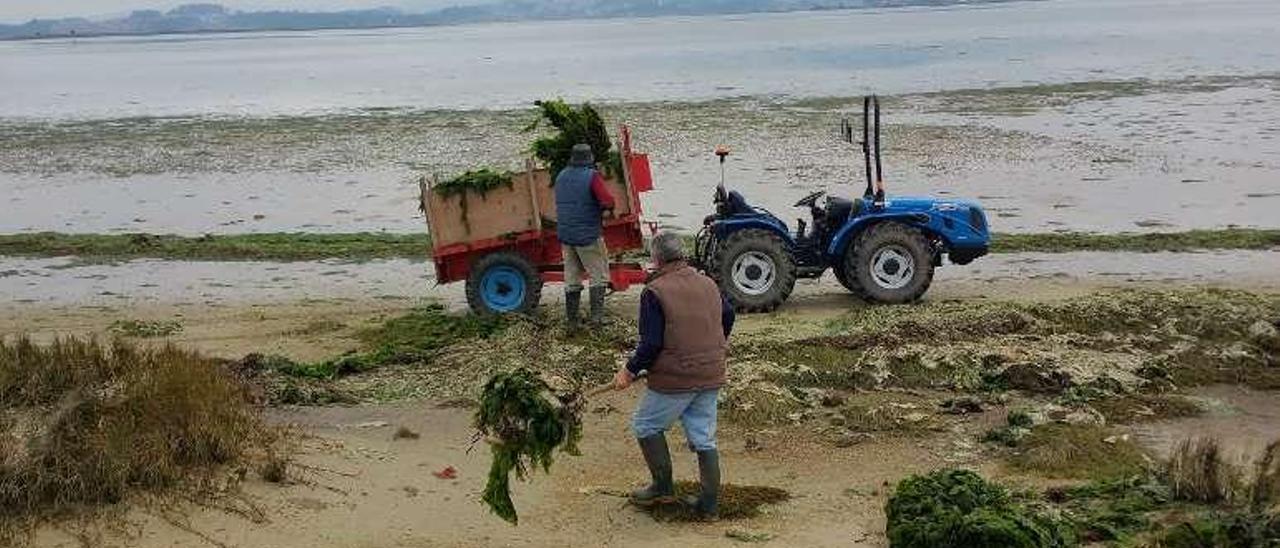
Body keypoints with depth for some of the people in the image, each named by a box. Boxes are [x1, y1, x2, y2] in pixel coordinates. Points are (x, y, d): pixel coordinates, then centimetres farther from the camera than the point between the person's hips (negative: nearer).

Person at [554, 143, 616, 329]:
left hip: (565, 235, 6)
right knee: (599, 275, 4)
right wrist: (609, 209, 0)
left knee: (571, 279, 12)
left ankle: (572, 319, 15)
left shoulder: (561, 176, 9)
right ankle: (596, 315, -5)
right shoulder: (592, 176, -13)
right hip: (588, 236, -6)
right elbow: (608, 201, -22)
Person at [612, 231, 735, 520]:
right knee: (704, 438, 13)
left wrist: (630, 371, -4)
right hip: (711, 376, 7)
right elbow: (728, 315, 23)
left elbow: (651, 343, -17)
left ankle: (663, 487, 17)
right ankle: (709, 504, 16)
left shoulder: (655, 292, -13)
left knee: (646, 426, 14)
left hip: (675, 377, -6)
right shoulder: (708, 284, 8)